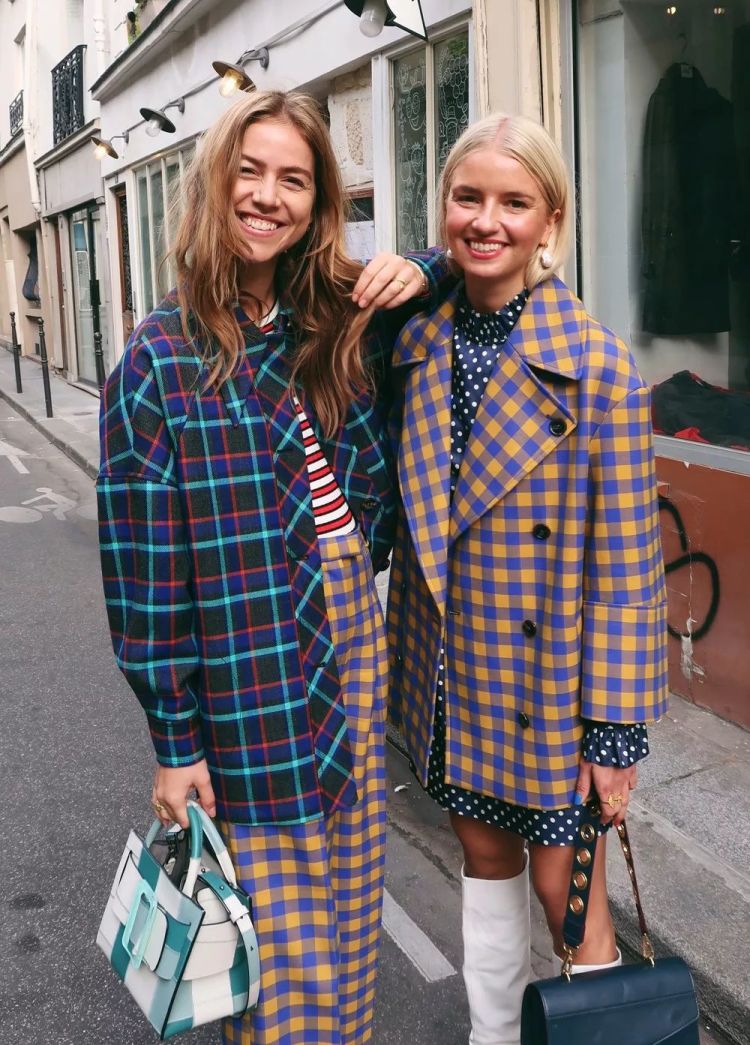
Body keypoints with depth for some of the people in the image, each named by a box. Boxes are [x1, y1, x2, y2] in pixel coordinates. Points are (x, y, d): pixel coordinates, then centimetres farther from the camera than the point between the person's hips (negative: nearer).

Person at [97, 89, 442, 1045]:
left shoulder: (338, 329, 4)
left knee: (344, 899, 20)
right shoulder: (162, 360, -11)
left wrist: (415, 277, -1)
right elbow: (143, 568, -11)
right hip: (250, 678, -5)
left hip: (354, 642, 5)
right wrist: (174, 741, -10)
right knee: (282, 935, 8)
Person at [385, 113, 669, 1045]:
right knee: (484, 856, 21)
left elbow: (625, 567, -14)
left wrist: (617, 731, -13)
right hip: (450, 669, 5)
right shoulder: (417, 345, -1)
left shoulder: (596, 365, -15)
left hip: (551, 674, -4)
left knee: (563, 890, 8)